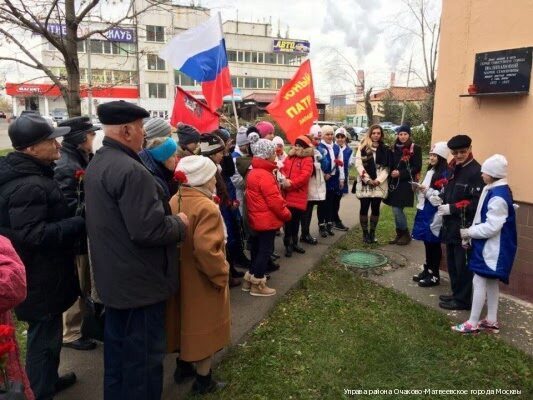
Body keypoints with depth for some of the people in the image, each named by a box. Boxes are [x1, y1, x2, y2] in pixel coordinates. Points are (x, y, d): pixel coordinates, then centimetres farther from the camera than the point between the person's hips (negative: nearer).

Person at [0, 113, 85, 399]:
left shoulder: (30, 174, 8)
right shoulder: (28, 186, -26)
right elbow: (32, 235, -30)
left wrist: (72, 218, 9)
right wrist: (79, 224, -26)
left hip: (39, 273, 11)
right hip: (39, 278, -11)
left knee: (46, 333, 25)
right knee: (44, 336, 5)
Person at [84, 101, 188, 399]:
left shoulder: (96, 164, 8)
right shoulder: (131, 170, -25)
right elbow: (148, 230, -30)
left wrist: (168, 217, 13)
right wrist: (179, 224, -10)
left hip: (113, 275, 10)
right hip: (139, 280, -10)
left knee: (118, 347, 24)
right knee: (144, 353, 7)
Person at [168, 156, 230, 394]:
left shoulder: (174, 201, 1)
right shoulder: (206, 207, -25)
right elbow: (206, 250, -32)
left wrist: (180, 263, 14)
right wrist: (221, 274, -19)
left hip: (181, 275, 8)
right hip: (202, 280, -8)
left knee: (188, 322, 24)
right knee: (204, 327, 8)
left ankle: (184, 366, 41)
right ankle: (203, 381, 22)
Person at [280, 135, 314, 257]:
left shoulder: (307, 160, -2)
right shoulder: (289, 157, 14)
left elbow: (304, 176, -14)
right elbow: (283, 169, 12)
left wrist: (291, 183, -20)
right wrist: (283, 179, -9)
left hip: (298, 196, -3)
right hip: (287, 194, 3)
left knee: (296, 220, 9)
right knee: (288, 220, 3)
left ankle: (294, 243, 24)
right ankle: (288, 244, 13)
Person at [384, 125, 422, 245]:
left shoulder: (415, 148, -4)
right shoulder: (394, 148, 10)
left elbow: (417, 167, -8)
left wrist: (401, 173, -15)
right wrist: (391, 174, -3)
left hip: (406, 183, -5)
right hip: (394, 182, 5)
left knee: (397, 209, -8)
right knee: (396, 209, 7)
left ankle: (406, 234, 10)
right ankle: (399, 234, 21)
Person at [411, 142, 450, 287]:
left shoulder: (445, 174, -14)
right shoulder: (430, 171, 13)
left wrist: (427, 190, -22)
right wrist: (419, 188, 3)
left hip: (435, 213, -8)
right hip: (425, 210, 8)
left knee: (434, 243, 1)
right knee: (427, 242, 15)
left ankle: (434, 275, 13)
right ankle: (427, 270, 28)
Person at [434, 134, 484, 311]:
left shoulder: (476, 171, -15)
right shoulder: (454, 168, 12)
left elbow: (477, 203, -21)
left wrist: (452, 208, -21)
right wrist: (440, 198, 2)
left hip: (465, 227, -9)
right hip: (451, 225, 9)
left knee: (463, 265, 2)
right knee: (452, 262, 18)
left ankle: (463, 300, 15)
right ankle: (456, 293, 33)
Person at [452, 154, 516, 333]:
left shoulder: (498, 196, -23)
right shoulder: (494, 190, 8)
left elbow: (492, 227, -25)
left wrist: (469, 232, -14)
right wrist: (471, 233, 9)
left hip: (492, 247, -10)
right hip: (489, 245, 10)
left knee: (479, 281, -2)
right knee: (491, 282, 16)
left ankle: (472, 323, 8)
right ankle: (491, 321, 27)